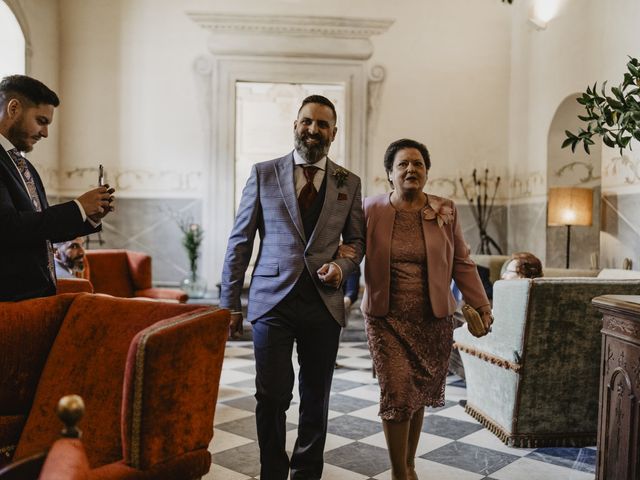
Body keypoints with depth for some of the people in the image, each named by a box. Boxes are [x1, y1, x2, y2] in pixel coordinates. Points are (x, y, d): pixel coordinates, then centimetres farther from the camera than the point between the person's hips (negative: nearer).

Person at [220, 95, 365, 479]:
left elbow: (357, 239, 15)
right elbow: (240, 241, 3)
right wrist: (230, 303, 0)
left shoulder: (349, 183, 8)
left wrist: (342, 266, -8)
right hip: (272, 299, -2)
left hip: (324, 302, 2)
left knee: (316, 398, 12)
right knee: (272, 395, 1)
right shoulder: (263, 174, 3)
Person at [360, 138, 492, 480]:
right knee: (397, 393, -6)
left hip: (434, 319, 2)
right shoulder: (371, 209, -1)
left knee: (420, 393, 12)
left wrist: (481, 305, 3)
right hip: (387, 318, -2)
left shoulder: (445, 211, 3)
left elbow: (462, 263, 6)